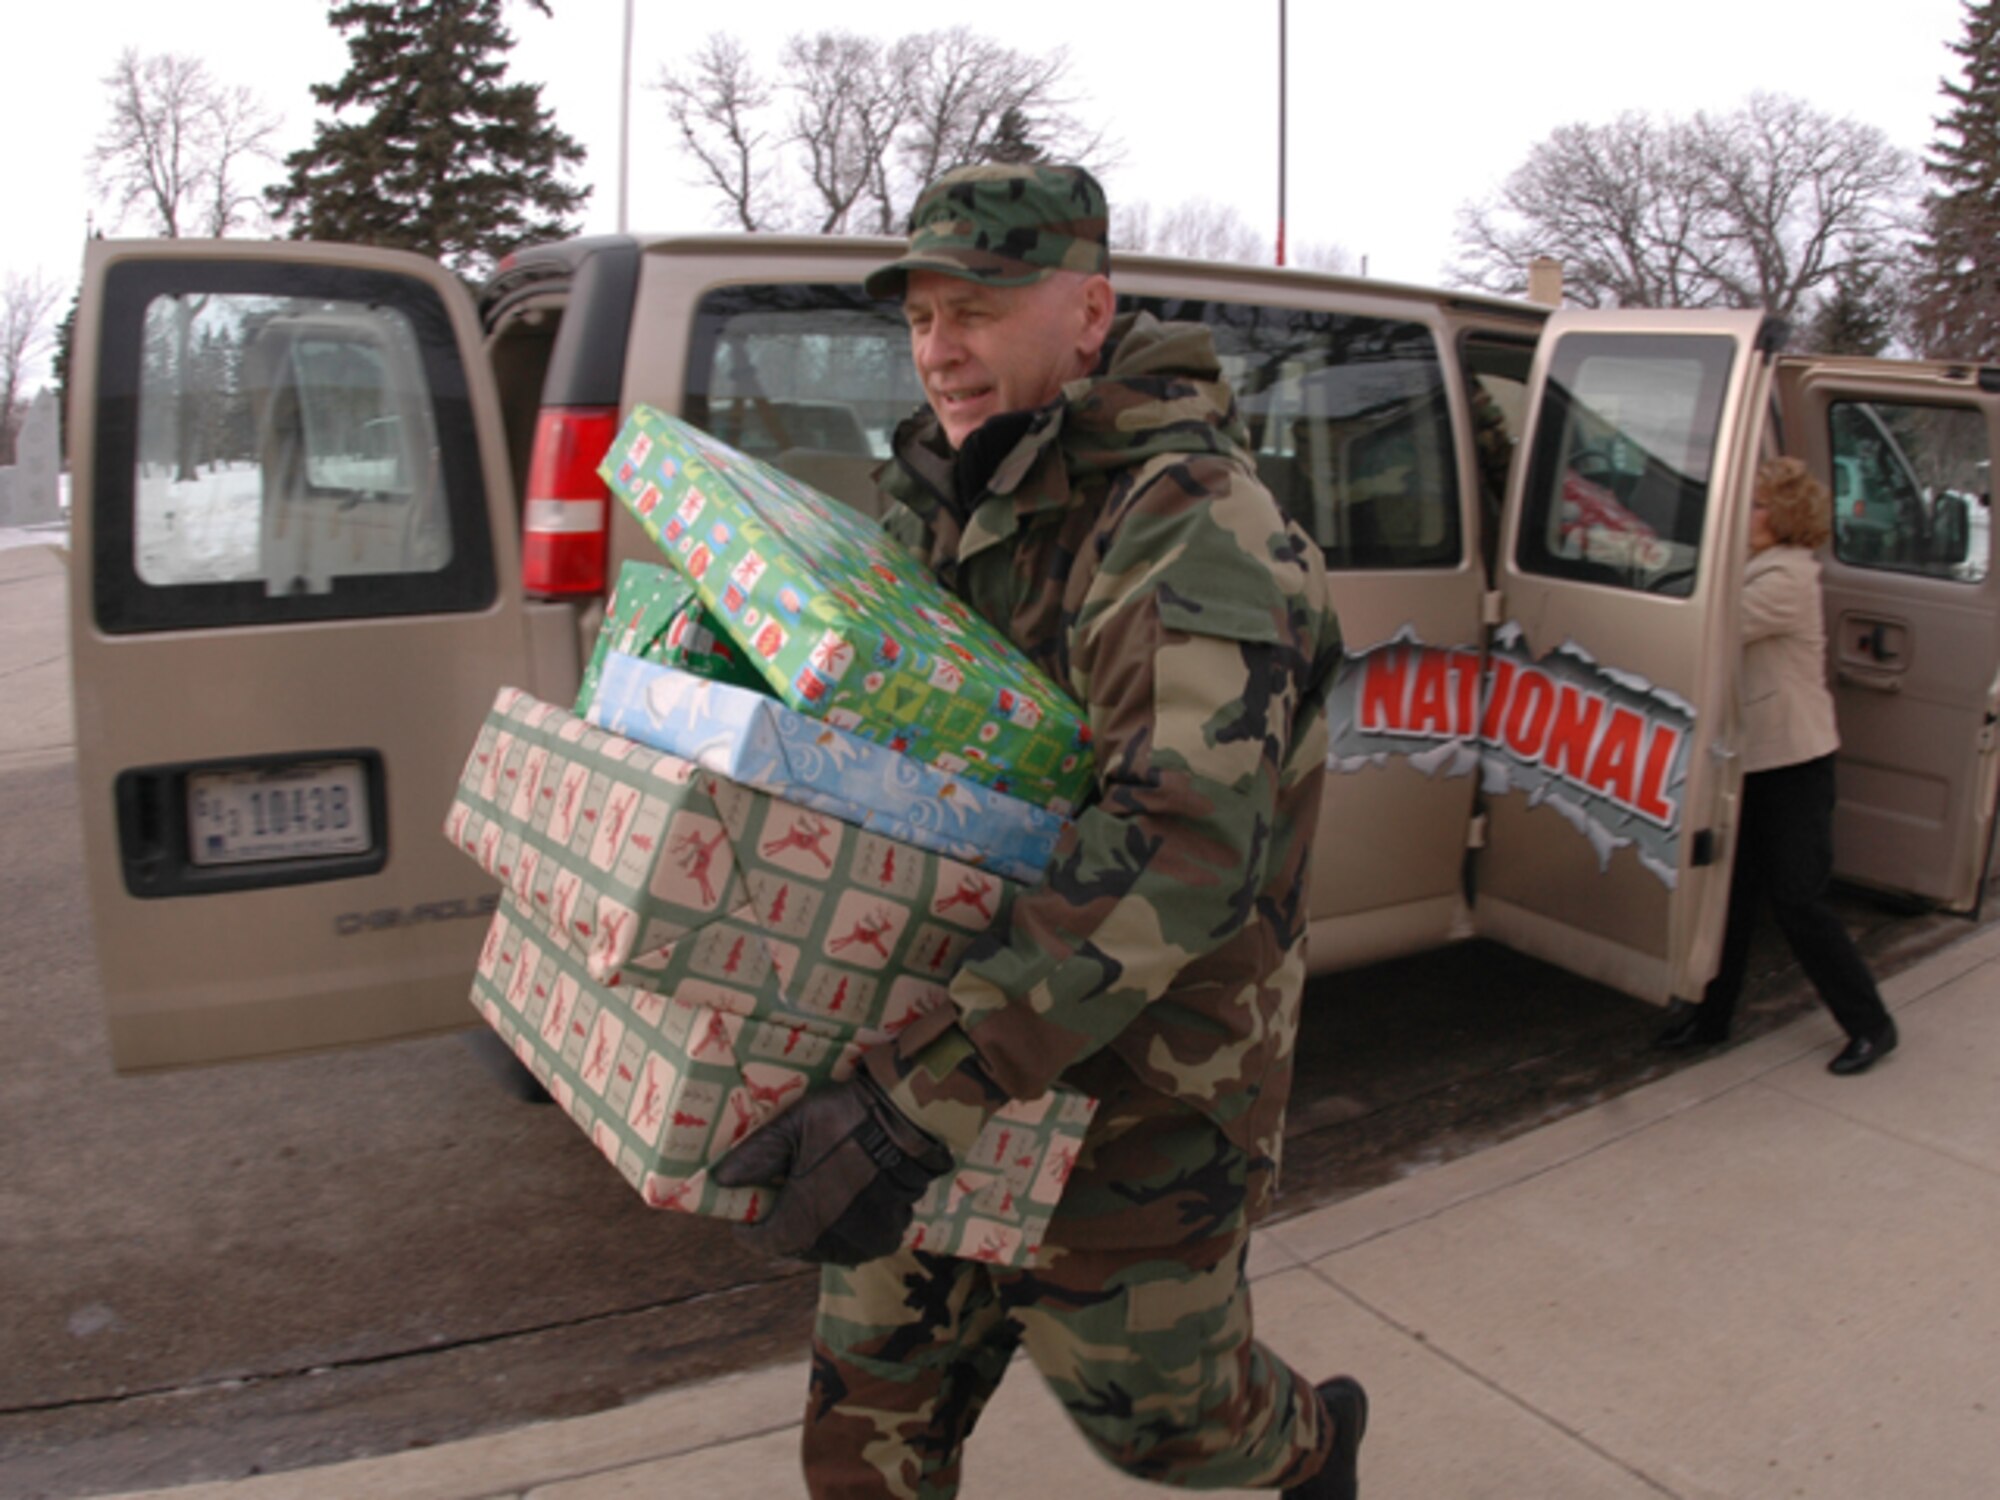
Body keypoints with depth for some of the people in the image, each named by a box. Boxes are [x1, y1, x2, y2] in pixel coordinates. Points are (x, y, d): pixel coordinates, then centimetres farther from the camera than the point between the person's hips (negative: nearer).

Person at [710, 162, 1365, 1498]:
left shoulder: (1190, 524, -23)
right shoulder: (956, 503, 5)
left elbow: (1185, 850, -36)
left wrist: (919, 1100, -40)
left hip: (1136, 1081, -7)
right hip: (950, 1049, 7)